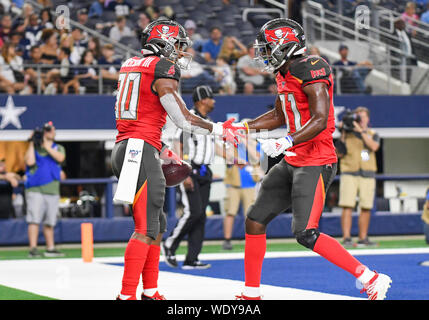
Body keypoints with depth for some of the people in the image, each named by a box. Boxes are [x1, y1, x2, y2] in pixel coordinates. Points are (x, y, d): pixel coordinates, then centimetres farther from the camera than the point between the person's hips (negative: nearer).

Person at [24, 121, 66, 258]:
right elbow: (30, 162, -11)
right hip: (35, 190, -3)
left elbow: (60, 158, -8)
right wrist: (32, 144, -6)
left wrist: (46, 145, -9)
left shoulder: (59, 148, 16)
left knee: (50, 222, 9)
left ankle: (50, 248, 17)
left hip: (52, 190, 3)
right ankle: (33, 249, -16)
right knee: (34, 220, -12)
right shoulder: (34, 148, 9)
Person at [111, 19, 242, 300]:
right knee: (146, 229, -9)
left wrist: (162, 152, 30)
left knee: (157, 224, 15)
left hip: (123, 149, 10)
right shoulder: (164, 69, -7)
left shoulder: (131, 66, 20)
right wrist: (221, 130, 4)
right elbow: (183, 119, -8)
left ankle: (151, 293, 17)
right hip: (141, 152, -10)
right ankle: (126, 295, -13)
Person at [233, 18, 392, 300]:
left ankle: (371, 279, -9)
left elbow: (320, 120, -25)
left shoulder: (311, 71, -17)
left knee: (306, 234, -17)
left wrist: (286, 143, -34)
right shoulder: (285, 75, 13)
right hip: (292, 163, 10)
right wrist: (243, 127, 20)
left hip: (315, 164, -10)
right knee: (255, 221, 9)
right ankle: (251, 293, 20)